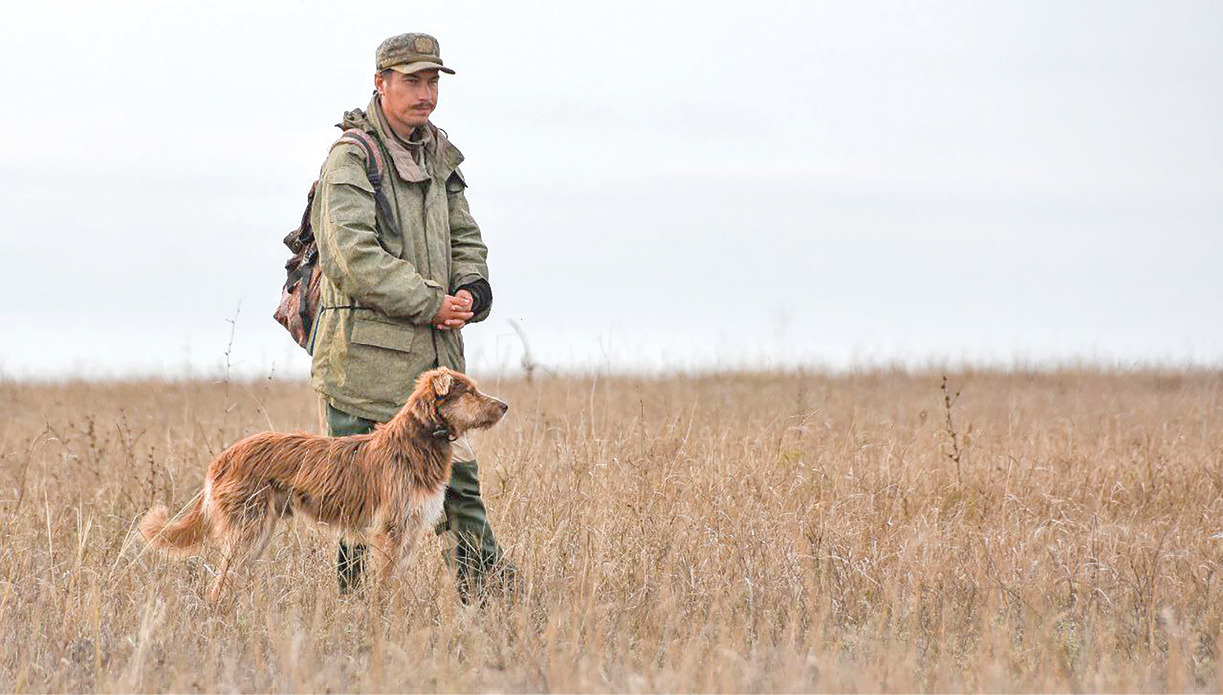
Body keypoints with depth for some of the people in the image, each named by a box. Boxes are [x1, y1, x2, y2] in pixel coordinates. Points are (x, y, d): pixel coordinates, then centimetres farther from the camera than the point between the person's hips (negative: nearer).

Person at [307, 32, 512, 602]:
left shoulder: (439, 158, 16)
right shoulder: (350, 159, -8)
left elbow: (465, 240, 22)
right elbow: (353, 256, -18)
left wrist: (470, 292, 0)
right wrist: (431, 303, -17)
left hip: (433, 352, 7)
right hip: (366, 356, -7)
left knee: (458, 475, 5)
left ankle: (488, 591, 8)